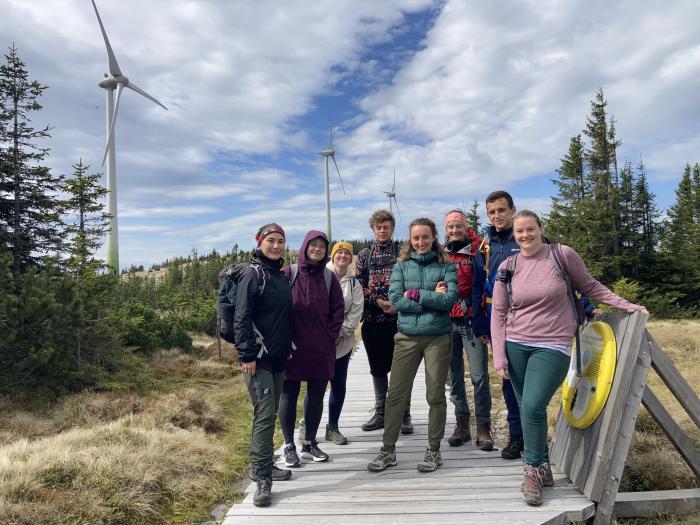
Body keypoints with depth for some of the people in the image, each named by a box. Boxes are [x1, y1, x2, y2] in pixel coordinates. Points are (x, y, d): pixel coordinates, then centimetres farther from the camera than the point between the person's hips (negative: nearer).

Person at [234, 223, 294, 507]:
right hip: (258, 358, -8)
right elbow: (241, 318, -16)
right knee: (265, 414, -9)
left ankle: (262, 465, 28)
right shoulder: (252, 275, -11)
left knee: (270, 413, 15)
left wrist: (288, 348, 20)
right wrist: (247, 355, -21)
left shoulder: (281, 275, 13)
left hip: (278, 357, 8)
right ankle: (262, 479, -3)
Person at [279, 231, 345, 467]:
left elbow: (338, 308, 9)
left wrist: (331, 335, 2)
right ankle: (289, 446, 20)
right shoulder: (289, 274, -5)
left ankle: (309, 443, 26)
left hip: (321, 349, 3)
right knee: (289, 395, 6)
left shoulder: (328, 277, 4)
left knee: (316, 396, 10)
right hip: (292, 347, -3)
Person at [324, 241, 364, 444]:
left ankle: (333, 427, 23)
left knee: (339, 385, 9)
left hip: (342, 342, 4)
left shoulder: (354, 284, 9)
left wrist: (340, 332, -8)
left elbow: (355, 313, 2)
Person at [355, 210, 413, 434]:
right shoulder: (364, 254, 9)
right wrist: (378, 301, -11)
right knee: (378, 367, 11)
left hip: (398, 317, -2)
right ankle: (380, 412, 23)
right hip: (372, 319, 2)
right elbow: (358, 285, 2)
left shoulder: (402, 253, 3)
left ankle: (403, 414, 14)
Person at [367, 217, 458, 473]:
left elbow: (449, 299, -12)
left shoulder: (446, 265, 1)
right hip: (407, 337, 2)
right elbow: (395, 299, -8)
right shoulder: (401, 265, 5)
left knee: (435, 395, 8)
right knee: (395, 394, 5)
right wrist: (432, 298, -12)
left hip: (438, 337, -1)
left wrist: (415, 294, -13)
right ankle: (388, 450, 19)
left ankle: (433, 450, 25)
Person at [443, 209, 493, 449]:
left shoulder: (477, 252, -1)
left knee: (479, 375, -2)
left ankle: (483, 427, 9)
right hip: (447, 321, 4)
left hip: (472, 320, -3)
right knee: (455, 375, 10)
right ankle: (462, 423, 21)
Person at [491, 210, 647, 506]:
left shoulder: (562, 255, -2)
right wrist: (499, 358, 1)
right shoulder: (507, 267, 4)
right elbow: (498, 315, 5)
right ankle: (542, 469, 25)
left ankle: (533, 471, 2)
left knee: (533, 405, -17)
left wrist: (627, 306, 6)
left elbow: (590, 287, 12)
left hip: (553, 347, -3)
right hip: (516, 346, 3)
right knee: (527, 409, 6)